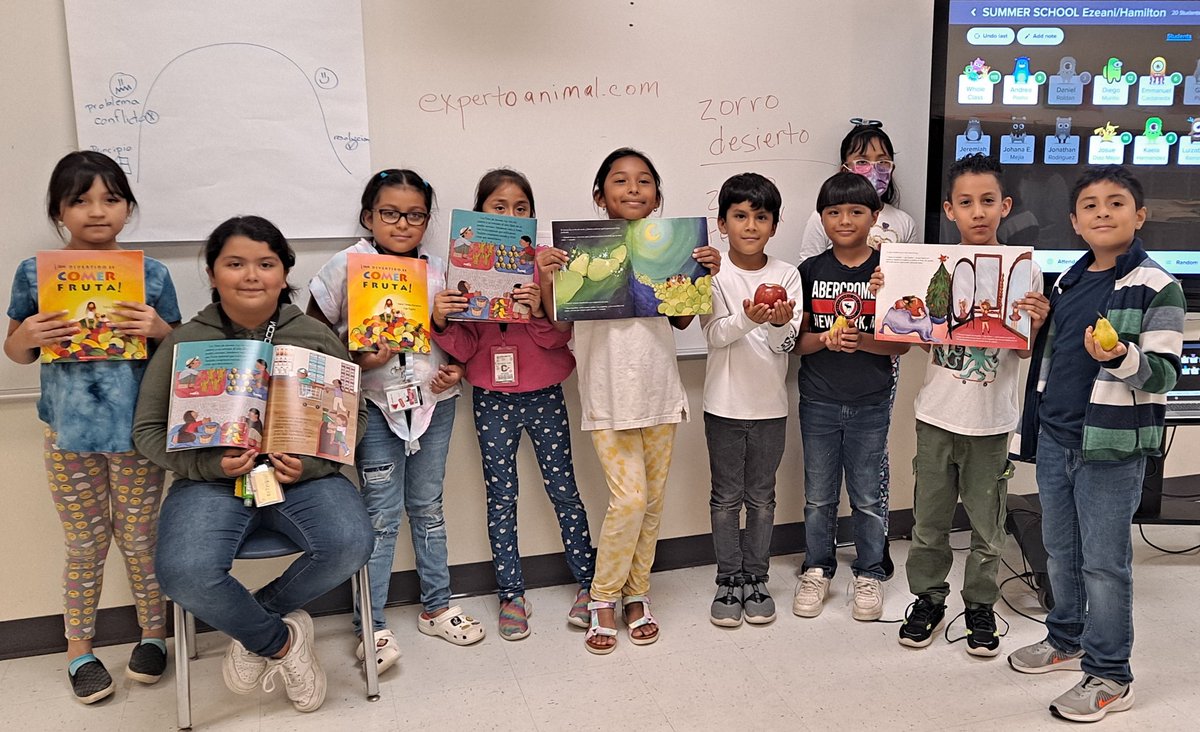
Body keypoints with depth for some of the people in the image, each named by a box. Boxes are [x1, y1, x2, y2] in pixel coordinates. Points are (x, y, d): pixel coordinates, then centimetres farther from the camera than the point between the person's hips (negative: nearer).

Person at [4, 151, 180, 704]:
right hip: (68, 432, 1)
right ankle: (79, 649, 29)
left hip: (138, 430, 0)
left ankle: (153, 634, 31)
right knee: (85, 544, 11)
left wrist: (158, 328, -17)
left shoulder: (151, 275, -2)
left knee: (140, 538, 11)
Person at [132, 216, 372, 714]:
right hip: (211, 481, 0)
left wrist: (310, 463, -13)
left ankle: (251, 626, 2)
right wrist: (211, 464, -13)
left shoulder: (315, 337, 4)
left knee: (350, 545, -28)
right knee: (184, 573, -30)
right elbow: (149, 430, 4)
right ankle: (282, 641, 1)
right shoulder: (184, 343, 3)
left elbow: (354, 417, 6)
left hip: (303, 478, 1)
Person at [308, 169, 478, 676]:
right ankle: (372, 625, 12)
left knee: (427, 506, 14)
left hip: (433, 401, 4)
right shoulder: (346, 267, -6)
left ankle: (437, 607, 28)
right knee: (382, 512, -1)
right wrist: (358, 359, -18)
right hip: (375, 405, -3)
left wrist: (456, 368, -3)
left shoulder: (438, 270, 5)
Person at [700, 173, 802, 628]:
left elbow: (787, 343, -7)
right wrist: (749, 318, -32)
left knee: (761, 497, 12)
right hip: (725, 404, -1)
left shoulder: (787, 275, -1)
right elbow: (714, 334, -14)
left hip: (770, 405, 1)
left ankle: (756, 578, 26)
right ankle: (729, 581, 23)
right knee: (726, 497, 9)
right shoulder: (713, 275, -4)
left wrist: (780, 322, -29)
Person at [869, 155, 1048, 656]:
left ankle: (980, 605, 31)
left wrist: (1036, 324, -21)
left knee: (987, 524, 11)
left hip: (991, 420, -1)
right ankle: (928, 599, 31)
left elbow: (1024, 352, -1)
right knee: (929, 518, 13)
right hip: (937, 413, 1)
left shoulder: (1025, 271, -5)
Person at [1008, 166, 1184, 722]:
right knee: (1060, 553, 17)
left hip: (1112, 444, -6)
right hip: (1054, 437, 6)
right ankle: (1067, 640, 36)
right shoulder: (1068, 281, 10)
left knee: (1104, 563, 1)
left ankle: (1109, 677, 14)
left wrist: (1122, 357, -33)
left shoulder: (1157, 287, -9)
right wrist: (1032, 426, 19)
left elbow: (1164, 373, -13)